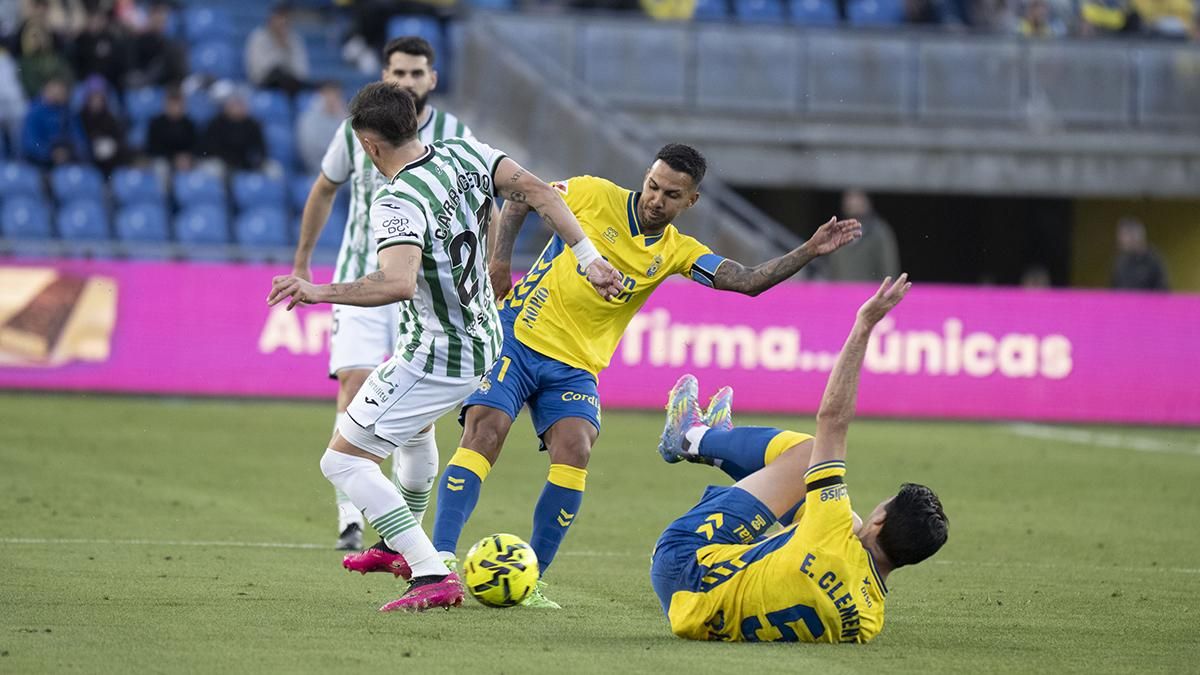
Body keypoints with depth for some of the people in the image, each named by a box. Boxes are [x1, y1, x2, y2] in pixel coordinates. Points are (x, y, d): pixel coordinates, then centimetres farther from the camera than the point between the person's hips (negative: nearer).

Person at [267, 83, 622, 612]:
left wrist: (319, 293, -34)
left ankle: (433, 577, -14)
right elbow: (535, 190, -5)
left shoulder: (396, 203, -25)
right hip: (485, 343, 10)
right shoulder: (465, 155, -2)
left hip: (435, 359, -9)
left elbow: (399, 282, -39)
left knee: (343, 461, -4)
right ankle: (400, 546, 45)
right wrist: (587, 256, -1)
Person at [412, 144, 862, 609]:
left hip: (574, 368, 2)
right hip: (516, 339, -2)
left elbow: (748, 281, -7)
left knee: (575, 452, -19)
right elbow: (520, 200, 9)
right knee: (483, 435, -18)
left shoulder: (676, 252, 3)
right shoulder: (595, 196, -3)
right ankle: (441, 561, -17)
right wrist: (500, 261, -2)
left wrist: (810, 251, -17)